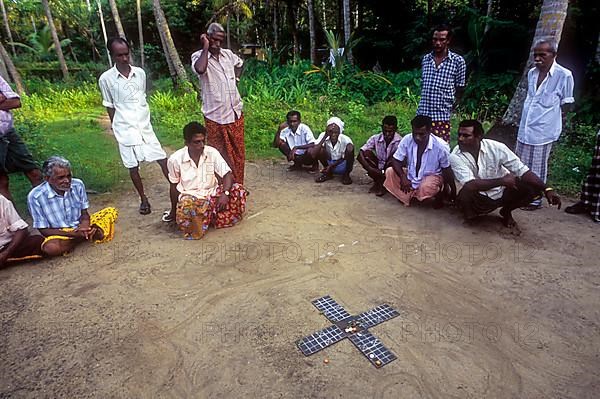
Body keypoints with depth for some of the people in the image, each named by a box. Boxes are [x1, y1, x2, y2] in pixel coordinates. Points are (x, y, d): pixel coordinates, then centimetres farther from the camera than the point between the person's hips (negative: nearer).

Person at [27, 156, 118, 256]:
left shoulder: (78, 185, -9)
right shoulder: (35, 196, -19)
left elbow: (84, 214, 0)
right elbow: (44, 230, -13)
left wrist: (84, 226, -25)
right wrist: (74, 234, -27)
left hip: (80, 226, 2)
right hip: (59, 234, -2)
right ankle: (91, 235, -15)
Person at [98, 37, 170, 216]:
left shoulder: (140, 73, 3)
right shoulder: (106, 79, -5)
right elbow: (110, 106, 2)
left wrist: (144, 120, 15)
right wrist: (117, 128, 4)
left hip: (145, 126, 2)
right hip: (126, 129, -2)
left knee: (163, 159, -1)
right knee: (133, 166, 6)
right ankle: (143, 199, 22)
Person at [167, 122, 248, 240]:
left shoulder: (212, 152, -7)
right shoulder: (175, 159, -9)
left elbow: (228, 174, -10)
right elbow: (174, 186, 4)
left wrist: (225, 193, -28)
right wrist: (174, 209, 12)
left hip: (212, 193, 3)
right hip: (189, 196, -2)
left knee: (238, 190, -22)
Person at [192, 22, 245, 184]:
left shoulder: (228, 54, 8)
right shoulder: (199, 56, -7)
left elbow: (239, 63, 32)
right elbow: (200, 69, -33)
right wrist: (206, 47, -20)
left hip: (235, 113, 6)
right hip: (215, 116, -5)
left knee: (238, 153, 12)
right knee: (222, 155, 4)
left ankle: (238, 186, 26)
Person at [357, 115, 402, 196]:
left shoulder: (399, 141, -19)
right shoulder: (375, 138, -13)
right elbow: (360, 154, -19)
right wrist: (370, 168, -33)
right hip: (378, 169, 3)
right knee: (366, 153, -20)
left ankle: (383, 184, -14)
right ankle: (377, 181, -9)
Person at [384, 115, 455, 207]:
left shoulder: (440, 146, -21)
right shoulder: (407, 140, -16)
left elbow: (447, 169, -11)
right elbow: (395, 161, -11)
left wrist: (453, 191, -7)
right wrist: (403, 177, -27)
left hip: (431, 176, -3)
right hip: (410, 176, 4)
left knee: (426, 187, -37)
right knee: (390, 172, -17)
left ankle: (439, 194, 0)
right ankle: (408, 196, -3)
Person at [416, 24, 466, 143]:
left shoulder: (457, 61, 0)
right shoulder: (425, 59, 10)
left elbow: (459, 91, 5)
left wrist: (451, 108, 2)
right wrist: (424, 103, 12)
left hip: (442, 116, -3)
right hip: (422, 114, 3)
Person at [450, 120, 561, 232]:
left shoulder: (496, 147, -15)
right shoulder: (455, 156, -20)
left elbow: (522, 170, -12)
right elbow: (470, 184, -30)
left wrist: (547, 189, -21)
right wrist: (502, 181, -26)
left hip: (501, 193, 3)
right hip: (478, 199, -3)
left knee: (534, 187, -17)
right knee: (468, 189, -36)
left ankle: (506, 211, 10)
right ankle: (470, 213, -1)